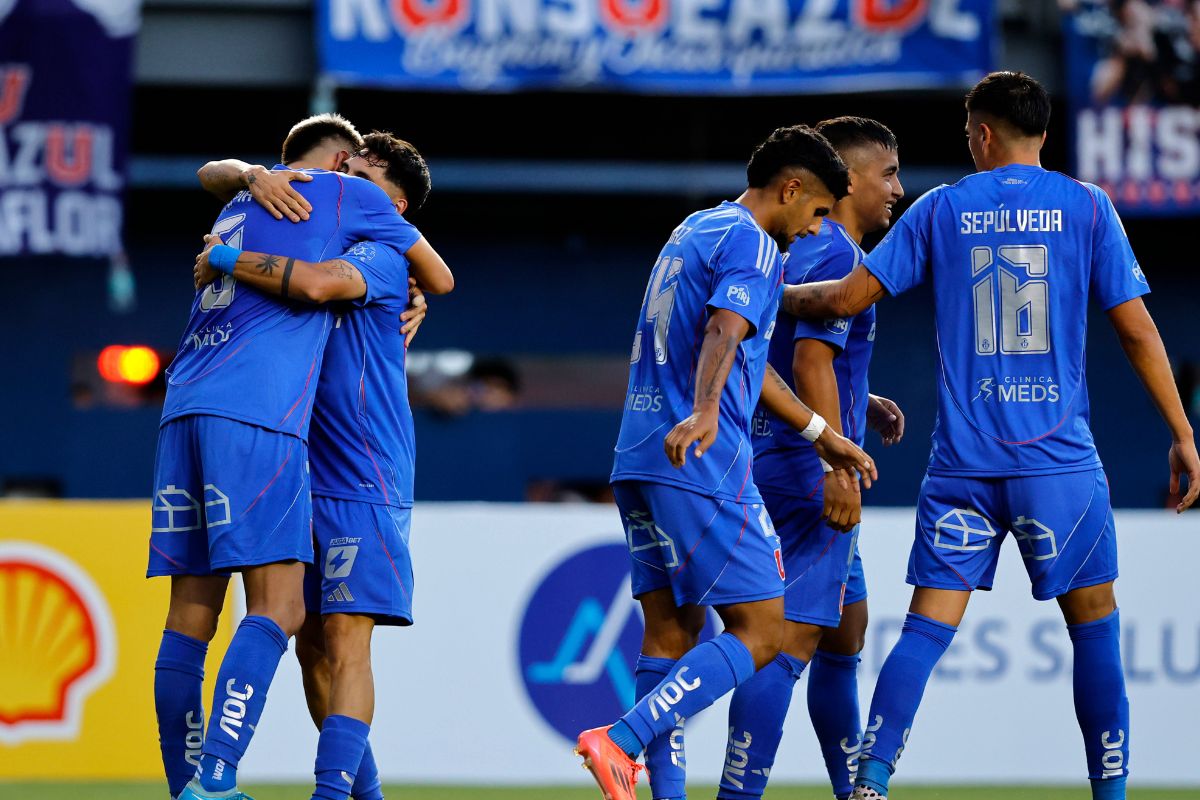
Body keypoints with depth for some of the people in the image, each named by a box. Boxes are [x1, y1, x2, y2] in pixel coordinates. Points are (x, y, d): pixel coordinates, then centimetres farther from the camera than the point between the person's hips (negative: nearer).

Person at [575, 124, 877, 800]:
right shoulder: (753, 245, -6)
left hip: (640, 462, 9)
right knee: (760, 634, -7)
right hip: (703, 468, -9)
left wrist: (821, 432, 37)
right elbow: (724, 333, -25)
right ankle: (620, 743, -20)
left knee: (672, 633, 9)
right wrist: (705, 413, -42)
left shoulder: (694, 232, 24)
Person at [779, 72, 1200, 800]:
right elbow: (1137, 330, 1)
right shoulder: (1086, 207, 2)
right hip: (1060, 460, -1)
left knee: (927, 629, 1)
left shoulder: (941, 209, 5)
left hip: (962, 461, 2)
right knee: (1095, 627, 9)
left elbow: (846, 299, 5)